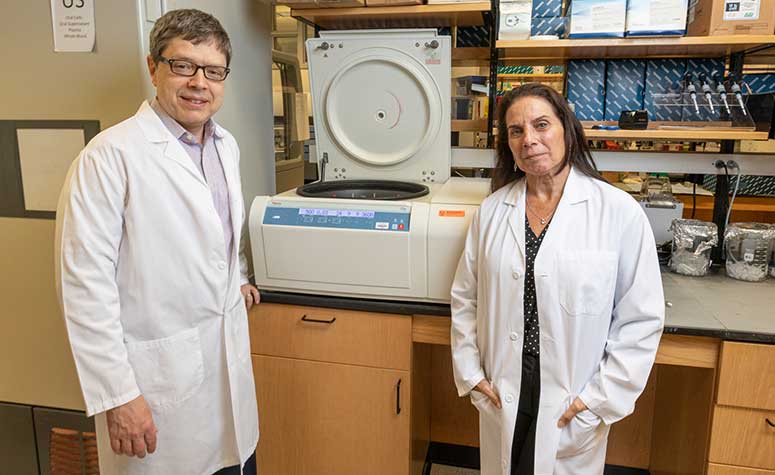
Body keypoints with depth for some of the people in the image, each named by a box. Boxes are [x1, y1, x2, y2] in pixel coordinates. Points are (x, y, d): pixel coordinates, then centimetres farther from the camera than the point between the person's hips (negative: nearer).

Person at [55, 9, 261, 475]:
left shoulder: (226, 145, 7)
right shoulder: (112, 154, -16)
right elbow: (86, 283, -17)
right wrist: (117, 394, -17)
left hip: (230, 358, 6)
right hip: (159, 372, -6)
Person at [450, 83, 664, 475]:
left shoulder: (619, 212, -11)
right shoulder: (492, 210, -1)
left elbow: (641, 319, -8)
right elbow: (465, 299, 4)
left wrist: (603, 397, -11)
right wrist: (470, 372, 0)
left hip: (574, 404, -2)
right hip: (502, 394, 3)